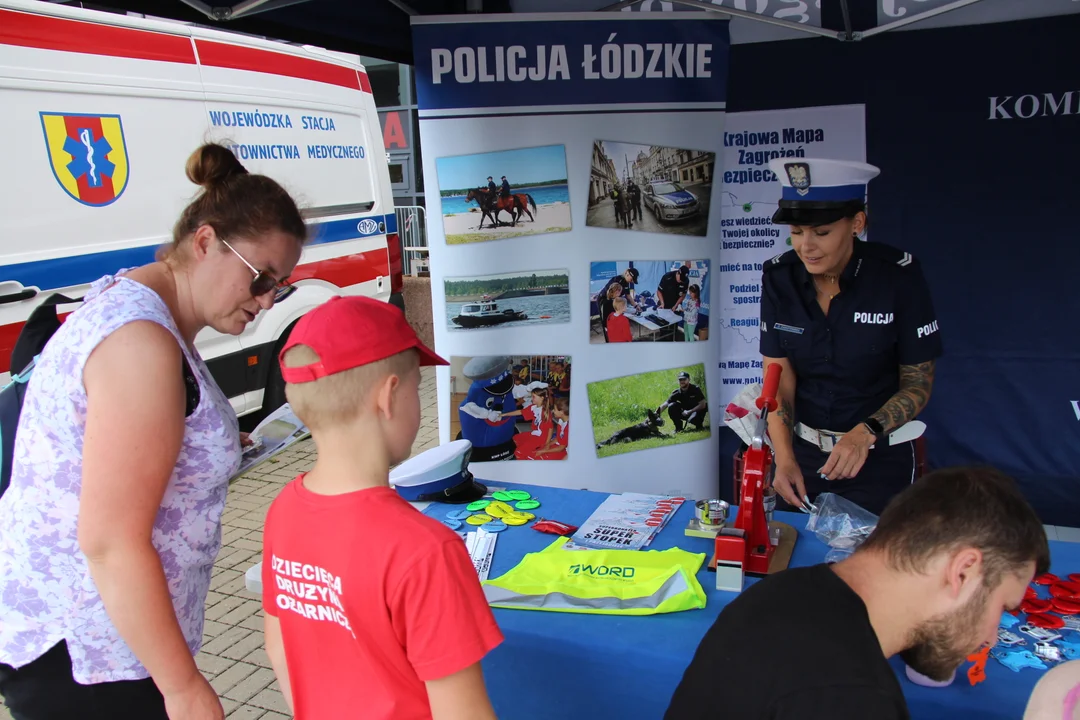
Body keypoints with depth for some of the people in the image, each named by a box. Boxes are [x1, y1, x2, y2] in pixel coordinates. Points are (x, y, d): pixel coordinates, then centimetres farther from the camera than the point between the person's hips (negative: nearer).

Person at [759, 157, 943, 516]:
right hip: (802, 449, 3)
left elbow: (919, 382, -9)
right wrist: (785, 458, -22)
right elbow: (778, 380, -8)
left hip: (878, 457, -2)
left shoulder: (898, 275, -16)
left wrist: (866, 432, -26)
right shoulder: (779, 277, -9)